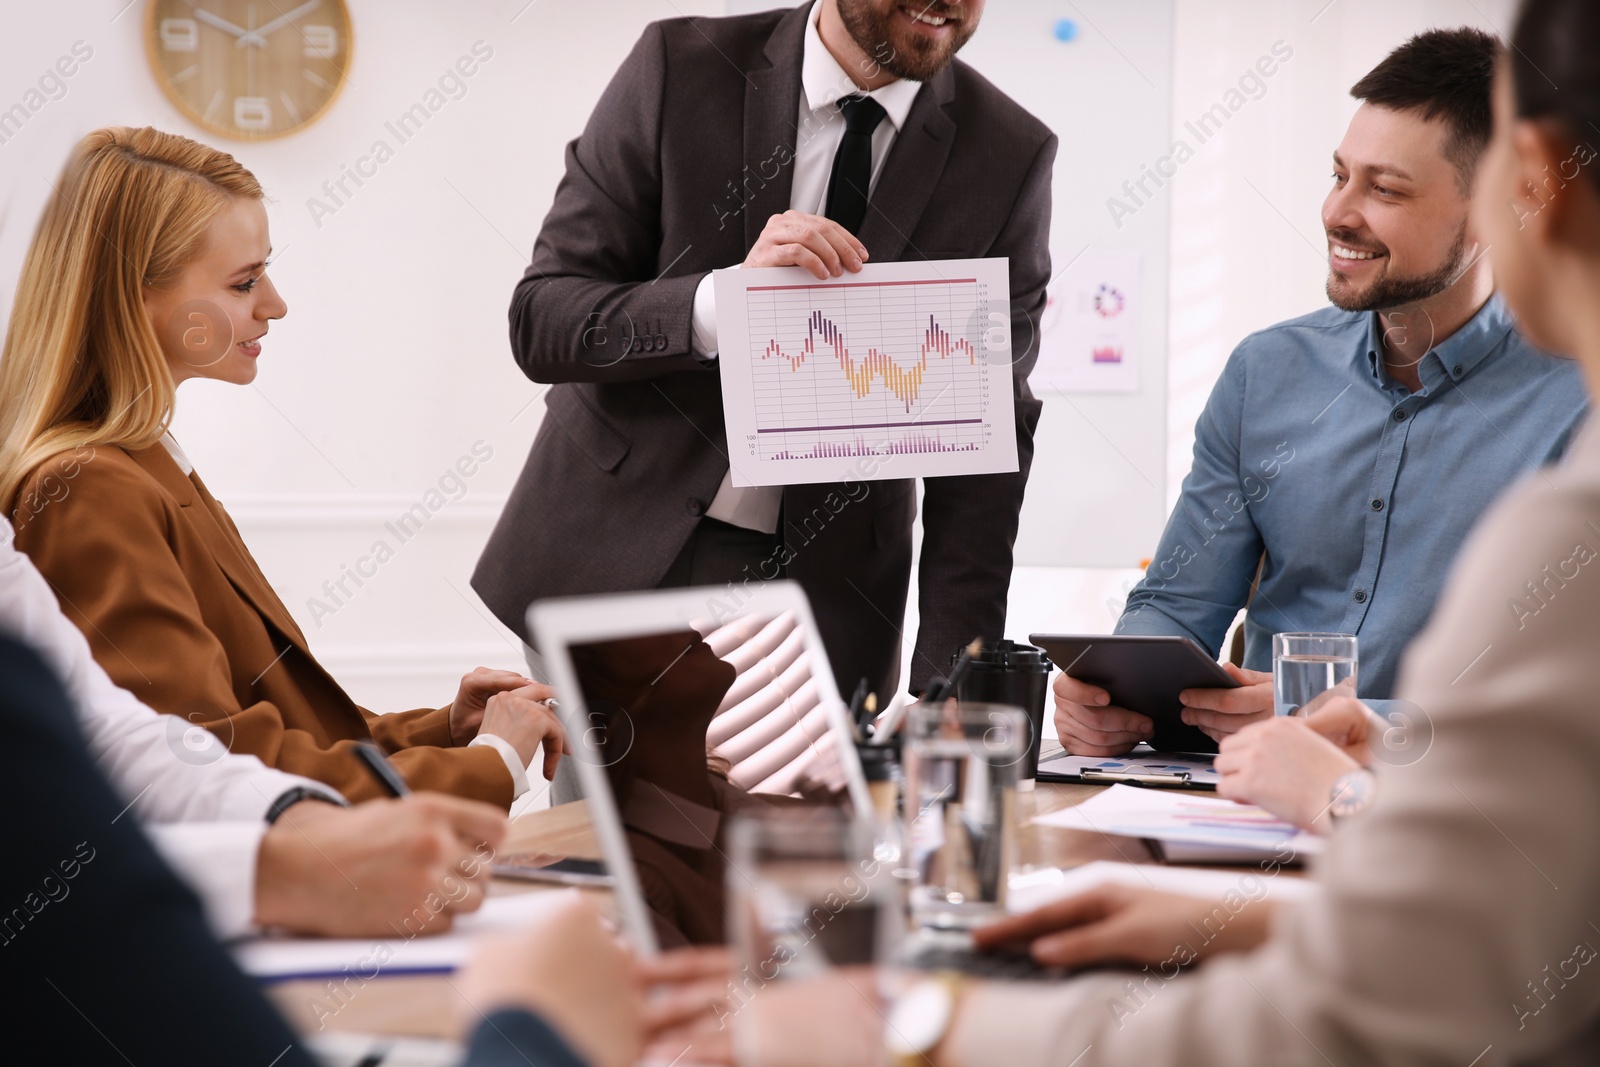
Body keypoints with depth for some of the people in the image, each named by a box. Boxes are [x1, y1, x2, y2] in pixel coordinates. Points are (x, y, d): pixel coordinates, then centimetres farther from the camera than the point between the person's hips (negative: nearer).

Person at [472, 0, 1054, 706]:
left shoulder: (1012, 157, -5)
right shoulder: (681, 68, -8)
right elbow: (539, 319, -10)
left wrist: (948, 684, -16)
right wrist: (727, 297, -28)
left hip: (825, 596, 1)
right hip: (612, 564, 0)